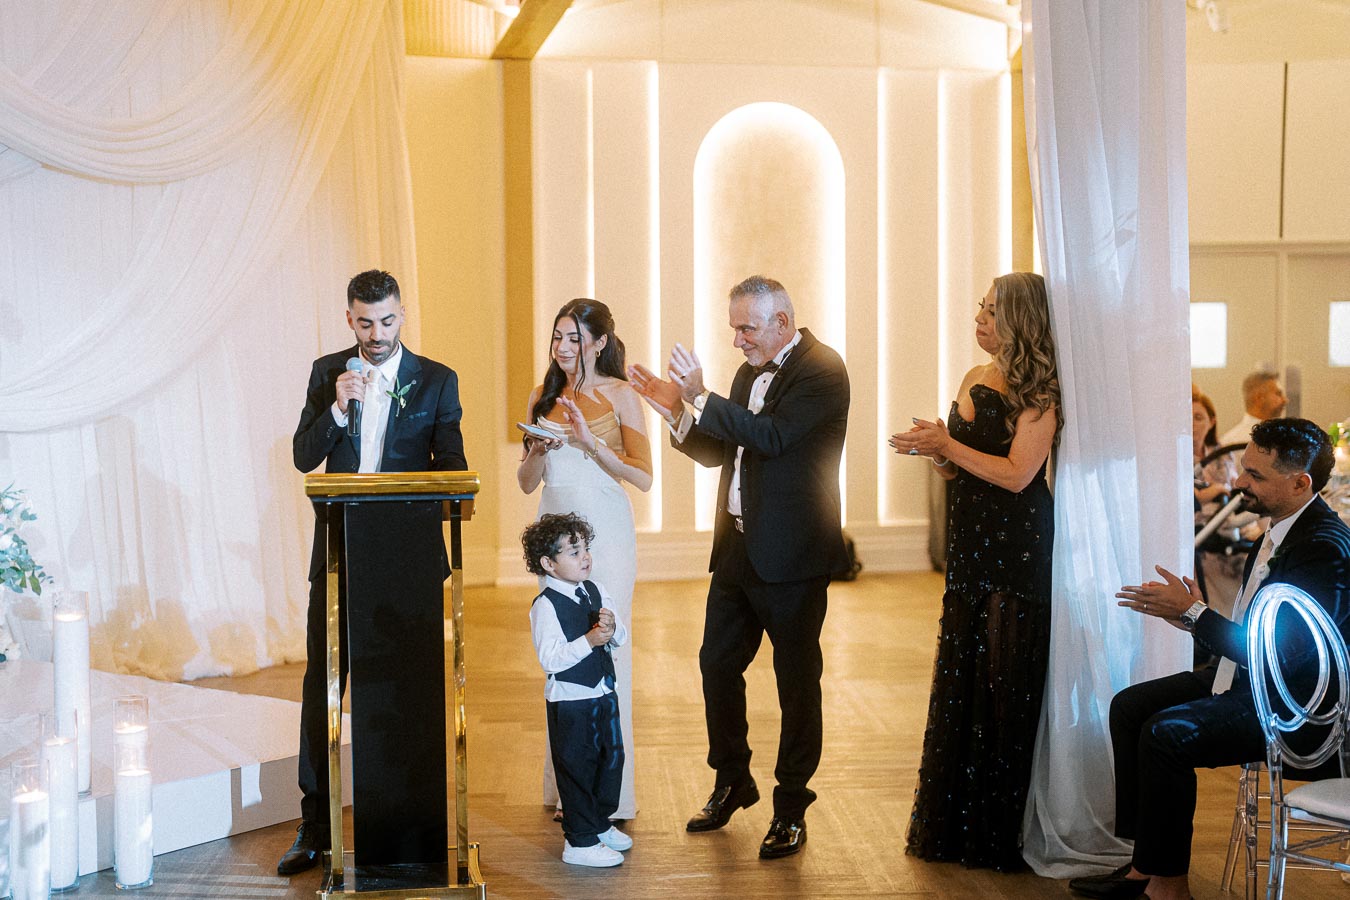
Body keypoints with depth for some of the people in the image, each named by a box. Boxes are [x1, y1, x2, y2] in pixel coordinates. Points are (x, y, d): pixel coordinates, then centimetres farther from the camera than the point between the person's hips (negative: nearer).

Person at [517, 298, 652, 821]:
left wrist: (589, 441, -17)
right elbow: (527, 482, 13)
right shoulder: (543, 398, 12)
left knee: (606, 650, -5)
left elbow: (643, 477, -7)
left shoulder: (620, 396, -1)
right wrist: (539, 448, -7)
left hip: (604, 530, -4)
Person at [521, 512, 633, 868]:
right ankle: (579, 842, 13)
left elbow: (621, 638, 8)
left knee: (611, 758, 17)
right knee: (577, 768, 2)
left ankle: (600, 823, 37)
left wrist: (611, 628, -14)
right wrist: (589, 641, -29)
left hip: (603, 692, 7)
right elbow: (550, 659, -23)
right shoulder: (546, 606, -17)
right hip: (569, 701, -7)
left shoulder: (594, 591, 5)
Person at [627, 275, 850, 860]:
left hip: (791, 554, -8)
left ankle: (790, 810, 14)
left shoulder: (822, 371, -13)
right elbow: (719, 452, 14)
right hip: (737, 548, 8)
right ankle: (732, 783, 33)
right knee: (717, 664, 14)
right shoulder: (750, 373, 13)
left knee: (796, 678, 3)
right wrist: (676, 411, -1)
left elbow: (773, 436, -26)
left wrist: (701, 399, -25)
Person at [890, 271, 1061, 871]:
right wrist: (936, 450, -3)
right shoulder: (974, 379, 13)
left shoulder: (1038, 393, -10)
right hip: (971, 542, 8)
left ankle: (1002, 832, 8)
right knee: (960, 675, 10)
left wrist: (947, 446, -13)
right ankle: (954, 822, 21)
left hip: (1018, 546, -8)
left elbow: (1016, 474, -17)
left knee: (1007, 680, -2)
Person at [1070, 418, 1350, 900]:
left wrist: (1192, 612, -20)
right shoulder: (1281, 530, 7)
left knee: (1165, 734, -25)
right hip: (1247, 676, 11)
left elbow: (1280, 655, -27)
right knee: (1128, 706, 6)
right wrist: (1190, 610, -4)